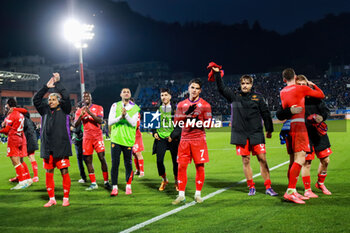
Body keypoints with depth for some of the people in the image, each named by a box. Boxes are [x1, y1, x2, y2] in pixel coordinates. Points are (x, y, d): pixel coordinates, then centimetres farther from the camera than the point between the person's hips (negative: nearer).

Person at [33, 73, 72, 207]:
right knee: (49, 173, 7)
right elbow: (36, 100, 6)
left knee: (64, 172, -3)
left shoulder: (64, 110, 3)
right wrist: (46, 87, 0)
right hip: (47, 148, 4)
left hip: (61, 147, -4)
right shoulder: (45, 110, 13)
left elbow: (66, 97, -11)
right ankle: (51, 199, 17)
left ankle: (66, 198, 8)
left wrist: (58, 83, -6)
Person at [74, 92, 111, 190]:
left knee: (102, 158, -9)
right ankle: (93, 183, 6)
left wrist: (90, 113, -24)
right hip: (86, 137, 3)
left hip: (97, 136, -3)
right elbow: (75, 125, -1)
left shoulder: (98, 108, 3)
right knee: (88, 160, 0)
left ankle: (106, 182, -1)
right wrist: (81, 115, -17)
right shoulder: (79, 111, 10)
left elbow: (100, 121, -12)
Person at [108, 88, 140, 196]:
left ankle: (128, 186, 19)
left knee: (128, 164, 5)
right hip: (116, 139, 0)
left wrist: (126, 115, -21)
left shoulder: (135, 108, 5)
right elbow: (110, 122, -1)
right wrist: (120, 117, -16)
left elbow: (134, 123, -6)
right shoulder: (115, 106, 6)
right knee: (115, 163, -3)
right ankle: (114, 187, 3)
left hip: (128, 140, 0)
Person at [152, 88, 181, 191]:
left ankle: (177, 182, 20)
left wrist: (173, 136, -10)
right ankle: (164, 180, 16)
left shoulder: (175, 109, 1)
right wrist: (154, 132, 2)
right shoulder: (157, 109, 10)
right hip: (160, 138, 2)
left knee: (175, 161, 1)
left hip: (173, 139, -2)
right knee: (159, 161, -6)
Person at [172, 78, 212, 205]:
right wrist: (187, 113, -10)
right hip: (184, 139, 3)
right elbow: (176, 121, 5)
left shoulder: (205, 105, 2)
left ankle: (198, 194, 10)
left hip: (199, 139, -2)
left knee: (200, 166, -1)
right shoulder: (181, 104, 12)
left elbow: (208, 124, -2)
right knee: (181, 166, -2)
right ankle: (181, 195, 4)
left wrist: (198, 122, -20)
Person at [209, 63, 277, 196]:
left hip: (256, 134, -1)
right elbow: (221, 89, 6)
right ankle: (251, 187, 13)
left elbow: (265, 114, 11)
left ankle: (268, 187, 2)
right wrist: (217, 74, -3)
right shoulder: (234, 97, 10)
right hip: (240, 134, 1)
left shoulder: (257, 97, 8)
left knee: (262, 159, -5)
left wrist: (269, 130, 11)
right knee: (245, 161, 2)